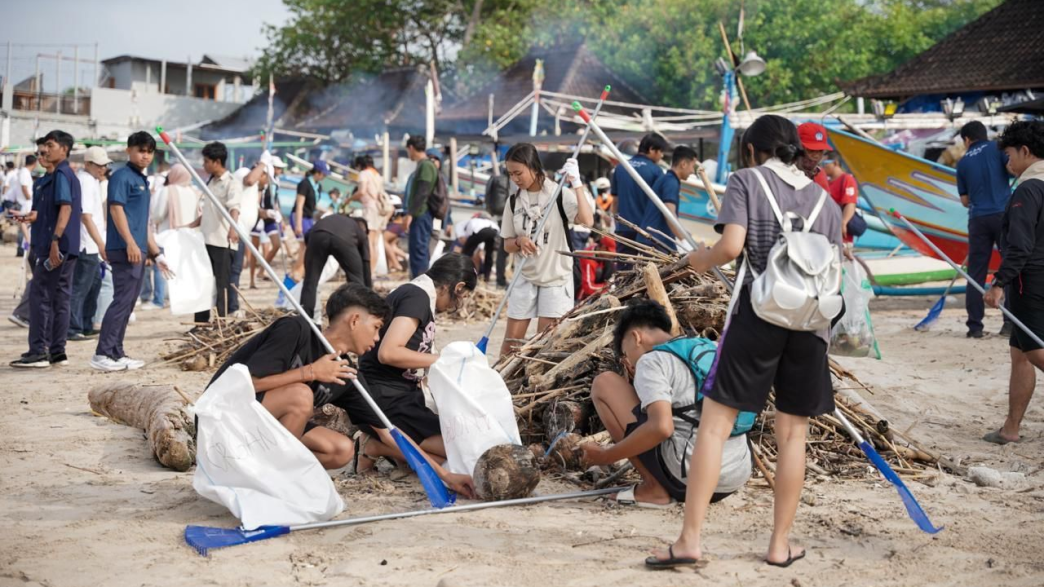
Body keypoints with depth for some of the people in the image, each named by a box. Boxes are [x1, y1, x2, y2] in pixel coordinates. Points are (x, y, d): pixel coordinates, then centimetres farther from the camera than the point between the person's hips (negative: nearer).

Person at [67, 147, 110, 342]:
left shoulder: (91, 180, 15)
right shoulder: (86, 182, -16)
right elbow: (85, 216, -24)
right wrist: (100, 244, -27)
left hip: (90, 245, 11)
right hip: (86, 244, -11)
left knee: (94, 283, 17)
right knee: (80, 287, -7)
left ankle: (86, 326, 26)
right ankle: (73, 329, -4)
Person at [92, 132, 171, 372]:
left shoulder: (142, 181, 21)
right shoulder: (122, 176, -5)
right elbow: (116, 208, -16)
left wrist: (156, 254, 23)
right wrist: (130, 243, -24)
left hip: (138, 251, 9)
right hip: (124, 249, -9)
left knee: (127, 304, 10)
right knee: (122, 300, -12)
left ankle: (117, 354, 14)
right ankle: (102, 354, -11)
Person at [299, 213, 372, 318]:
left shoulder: (331, 219, 45)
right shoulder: (361, 232, 38)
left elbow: (307, 236, 29)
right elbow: (366, 265, 37)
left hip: (318, 234, 2)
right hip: (344, 239, -2)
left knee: (310, 280, 14)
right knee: (356, 280, 19)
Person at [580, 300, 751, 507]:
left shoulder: (652, 361, -5)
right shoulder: (708, 349, 18)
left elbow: (661, 427, -22)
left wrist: (605, 456, -9)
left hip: (688, 475, -8)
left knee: (604, 383, 4)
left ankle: (654, 488, 0)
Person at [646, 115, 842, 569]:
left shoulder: (746, 181, 3)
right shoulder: (824, 199, 15)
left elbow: (731, 245, -11)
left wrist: (700, 259, 7)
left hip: (757, 314, -4)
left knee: (714, 424, 0)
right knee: (792, 433, 10)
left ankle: (690, 540, -3)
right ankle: (780, 544, 15)